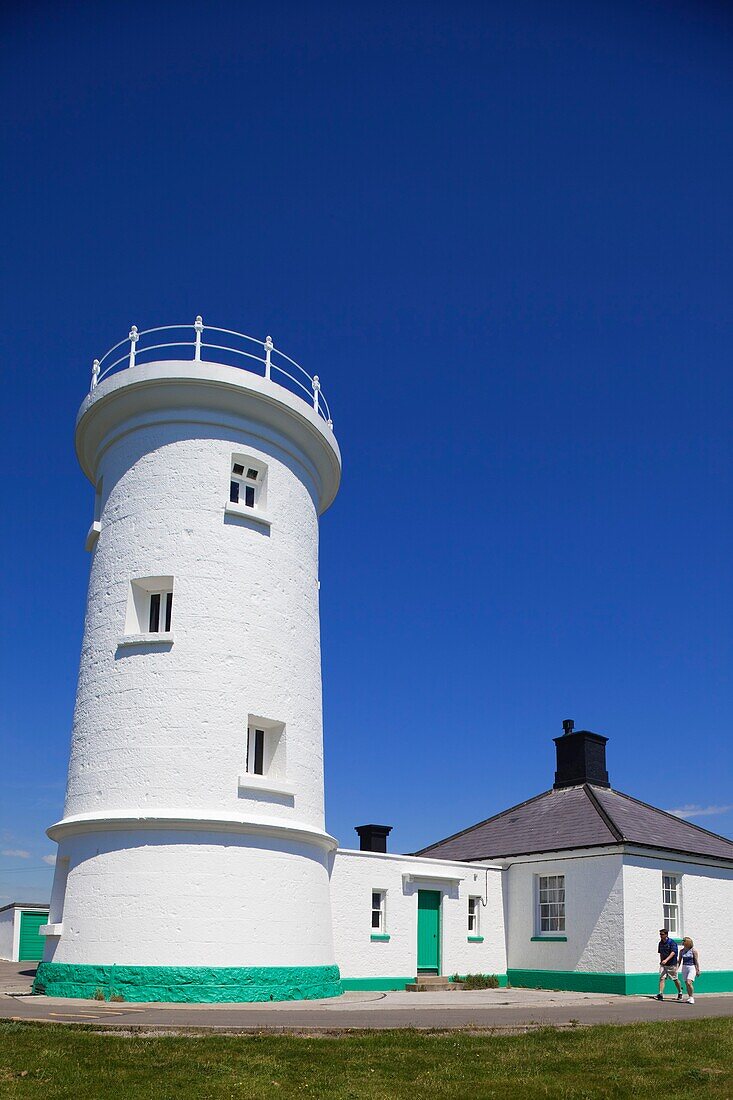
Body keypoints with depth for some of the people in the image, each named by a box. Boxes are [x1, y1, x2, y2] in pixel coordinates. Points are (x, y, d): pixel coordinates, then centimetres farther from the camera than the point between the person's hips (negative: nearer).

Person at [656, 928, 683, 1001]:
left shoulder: (672, 942, -14)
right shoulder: (660, 943, 8)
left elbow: (673, 952, -24)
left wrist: (666, 960, -34)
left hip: (672, 965, -5)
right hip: (663, 964, 5)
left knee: (675, 979, 9)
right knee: (661, 978, -9)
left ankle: (680, 992, 33)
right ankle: (660, 994, -14)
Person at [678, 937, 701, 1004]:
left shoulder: (693, 950, -6)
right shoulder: (681, 950, 6)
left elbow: (696, 960, -4)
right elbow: (679, 961, 12)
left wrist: (698, 970, -5)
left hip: (692, 967, -5)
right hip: (684, 968, 5)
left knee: (689, 983, -18)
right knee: (686, 984, 5)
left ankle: (692, 997, -4)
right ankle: (690, 997, 18)